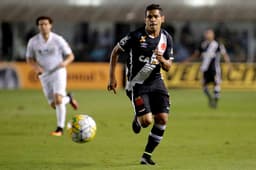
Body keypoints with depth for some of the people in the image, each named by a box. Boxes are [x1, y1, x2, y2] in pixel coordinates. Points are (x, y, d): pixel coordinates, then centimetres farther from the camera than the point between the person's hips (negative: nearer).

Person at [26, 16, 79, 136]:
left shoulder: (58, 40, -9)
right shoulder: (33, 41, -3)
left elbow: (70, 56, -3)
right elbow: (29, 59, 7)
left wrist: (65, 62, -26)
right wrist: (36, 67, -15)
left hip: (58, 72, -3)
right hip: (44, 75, 3)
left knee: (58, 100, -19)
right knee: (53, 104, 7)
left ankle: (60, 128, -11)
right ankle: (68, 99, 40)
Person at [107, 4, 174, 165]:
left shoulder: (167, 38, 1)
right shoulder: (136, 36, -13)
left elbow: (168, 67, 8)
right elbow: (115, 52, -1)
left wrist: (161, 60, -16)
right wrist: (112, 77, -5)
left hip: (156, 82, 5)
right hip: (137, 84, -5)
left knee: (162, 119, -8)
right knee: (147, 120, -16)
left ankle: (147, 155, 7)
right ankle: (137, 119, 24)